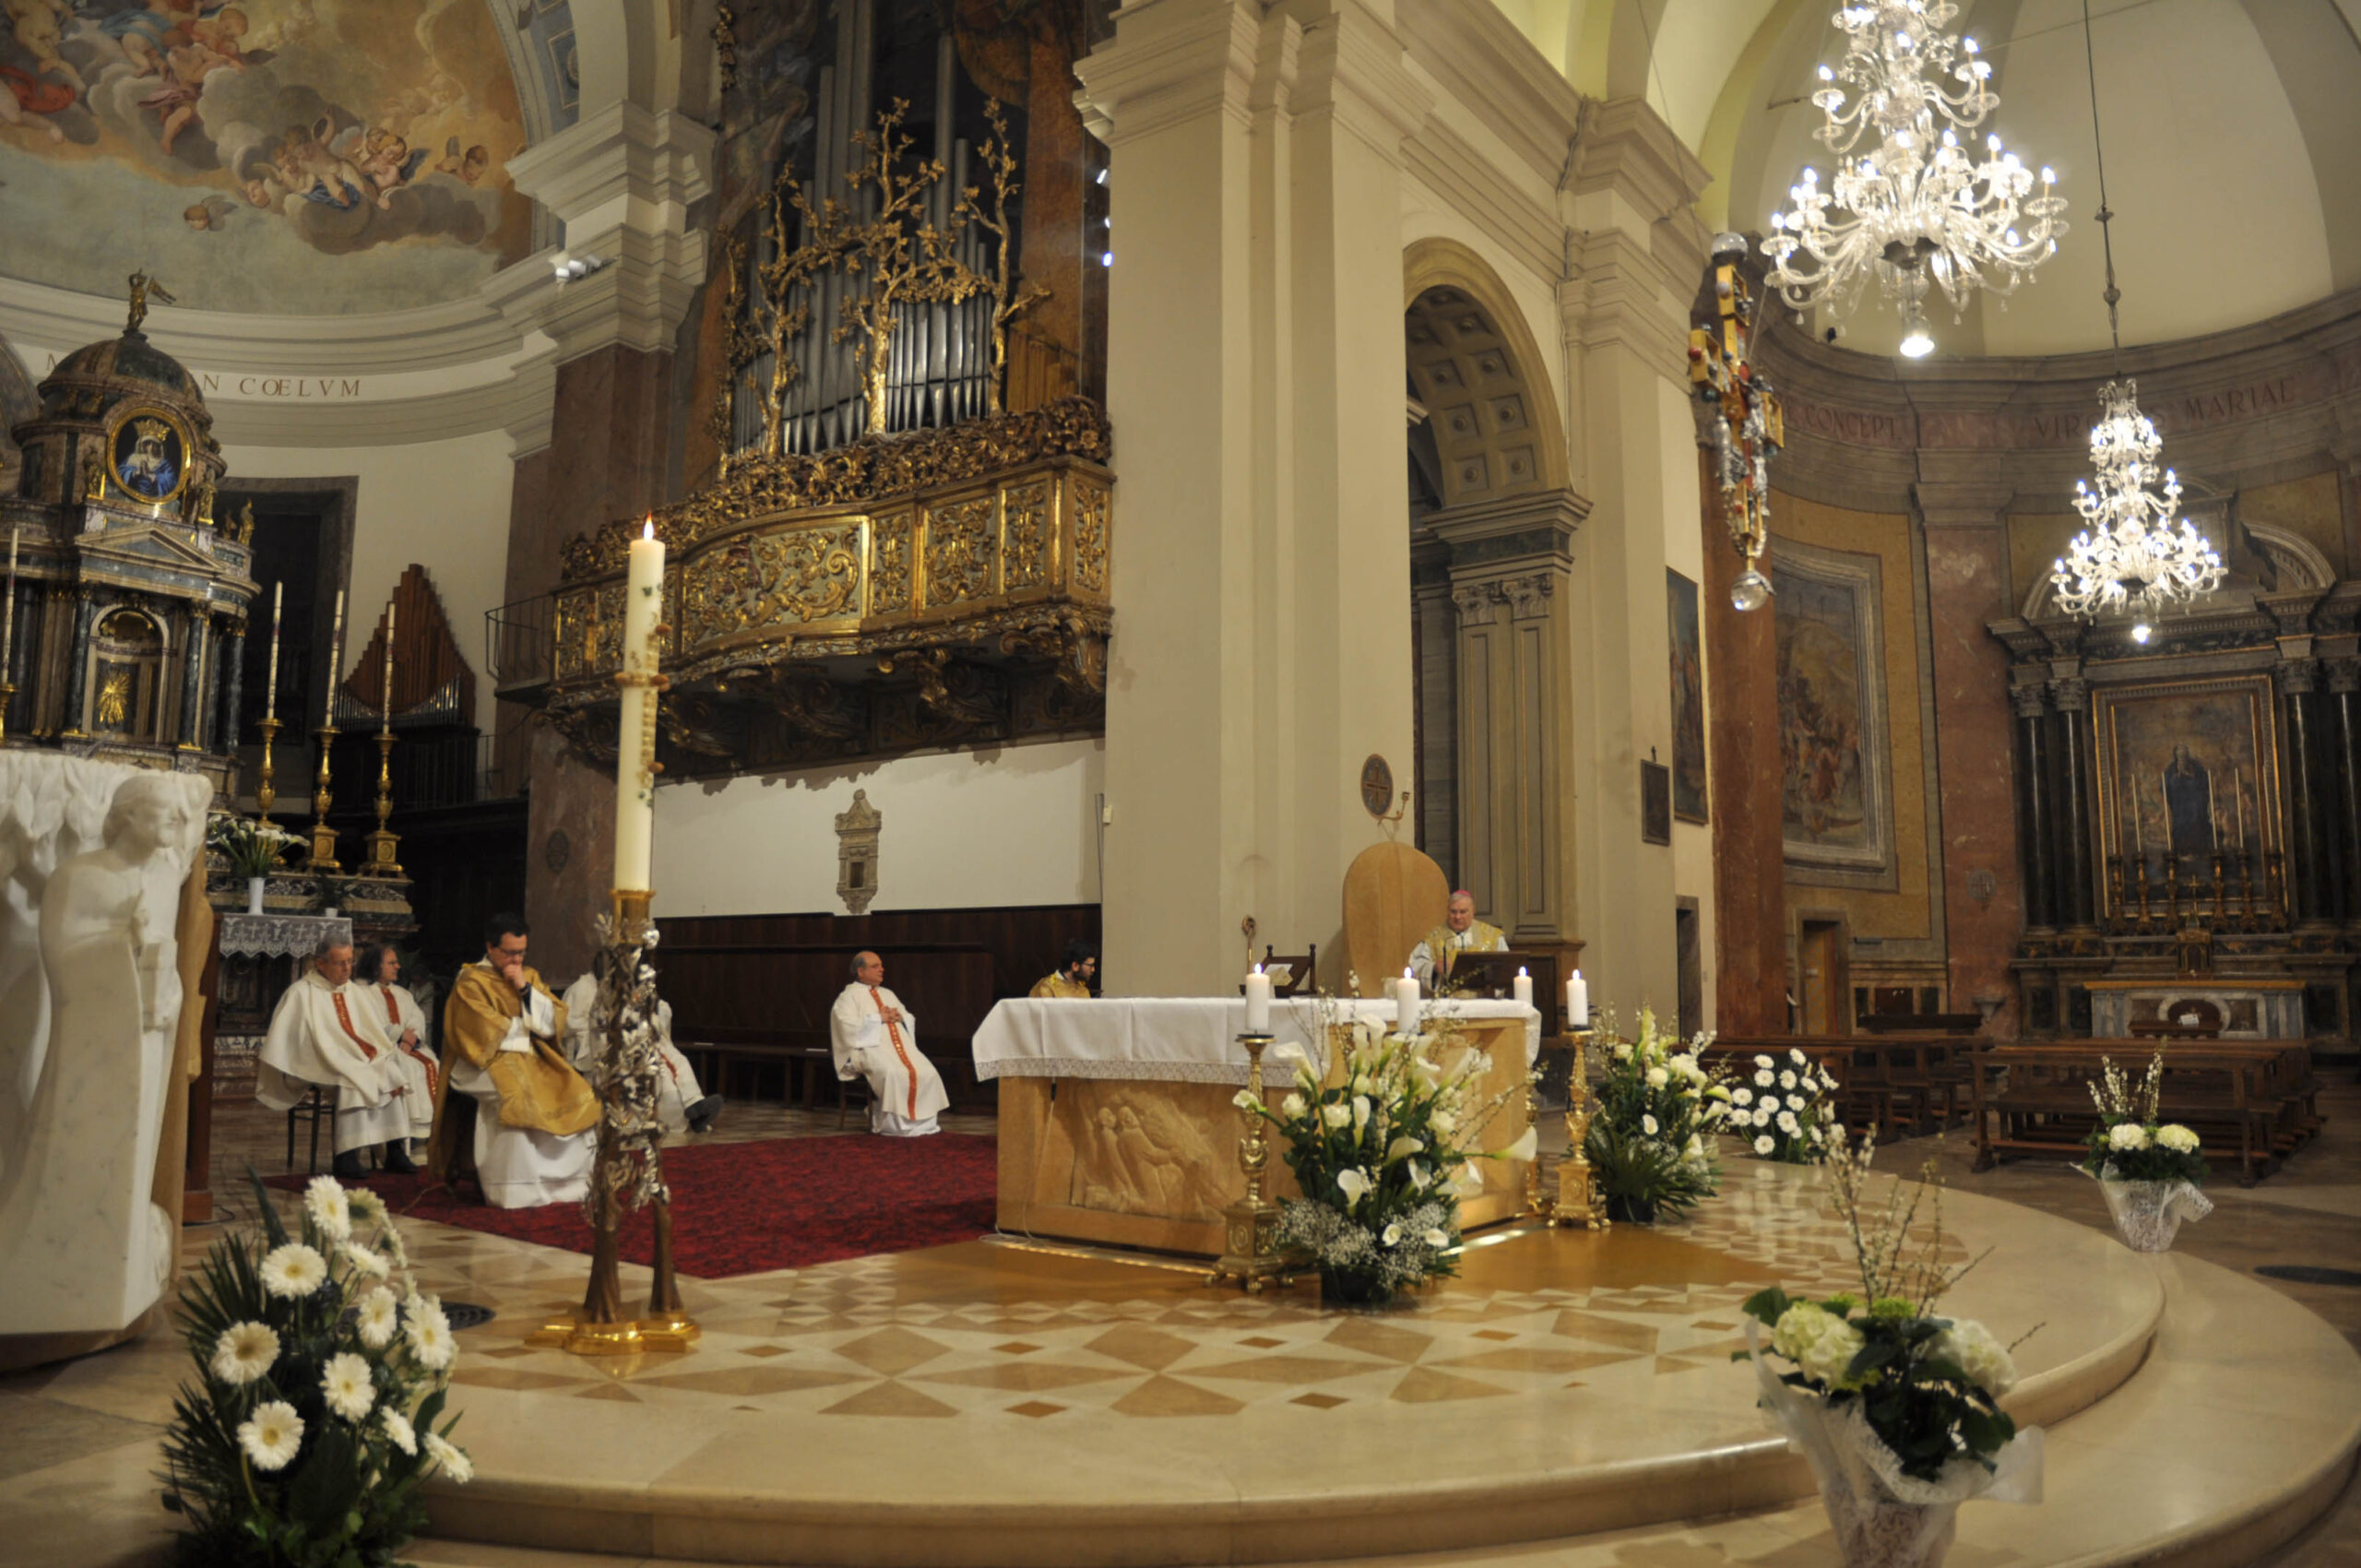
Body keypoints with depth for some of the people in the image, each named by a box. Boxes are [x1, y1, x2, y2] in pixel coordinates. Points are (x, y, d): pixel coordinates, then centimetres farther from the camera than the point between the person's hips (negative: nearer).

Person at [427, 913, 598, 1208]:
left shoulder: (530, 976, 15)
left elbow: (552, 1024, 4)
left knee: (576, 1095, -15)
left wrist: (525, 989, -6)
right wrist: (528, 1028, 0)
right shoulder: (471, 982, -2)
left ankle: (567, 1184, -9)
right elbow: (486, 1036, -14)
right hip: (486, 1063, -6)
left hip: (532, 1059, 6)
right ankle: (519, 1192, -31)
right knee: (517, 1095, -35)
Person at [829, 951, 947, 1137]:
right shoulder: (849, 996, 8)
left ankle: (922, 1122, -13)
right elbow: (847, 1024, -9)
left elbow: (909, 1020, 28)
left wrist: (899, 1016, 4)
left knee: (927, 1073, -20)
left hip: (901, 1044, 6)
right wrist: (879, 1018, -7)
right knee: (894, 1074, -36)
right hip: (870, 1046, -6)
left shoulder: (888, 994, 28)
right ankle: (895, 1124, -25)